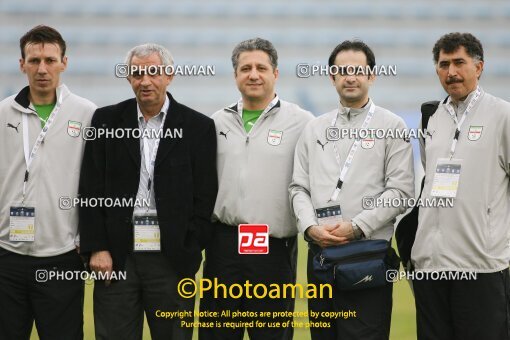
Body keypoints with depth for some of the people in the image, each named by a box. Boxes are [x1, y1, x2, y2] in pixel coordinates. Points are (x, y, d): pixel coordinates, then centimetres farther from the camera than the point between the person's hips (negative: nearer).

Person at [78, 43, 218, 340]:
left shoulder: (198, 127, 3)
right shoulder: (107, 121, 6)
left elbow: (205, 195, 1)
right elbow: (91, 190, 4)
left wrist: (190, 251, -5)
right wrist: (97, 248, -4)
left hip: (172, 257, -1)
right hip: (116, 255, 1)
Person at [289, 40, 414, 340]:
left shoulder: (392, 126, 1)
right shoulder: (315, 129, 14)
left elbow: (400, 191, -6)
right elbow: (299, 188, 11)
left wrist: (356, 227, -14)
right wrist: (310, 227, -7)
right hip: (319, 252, 4)